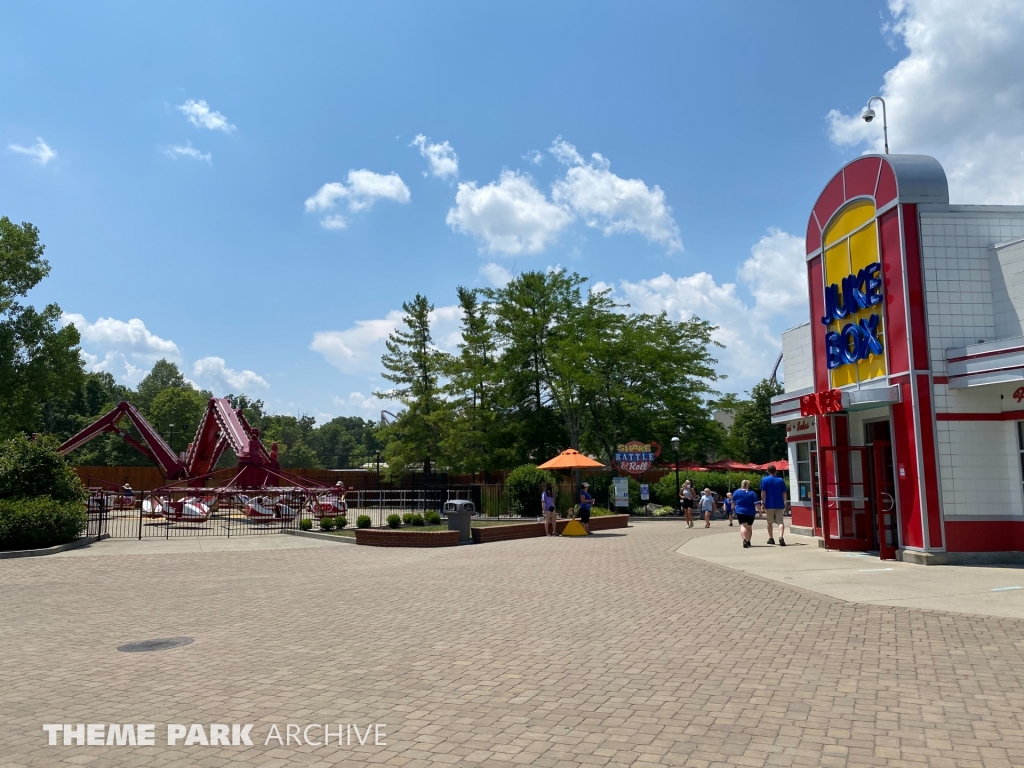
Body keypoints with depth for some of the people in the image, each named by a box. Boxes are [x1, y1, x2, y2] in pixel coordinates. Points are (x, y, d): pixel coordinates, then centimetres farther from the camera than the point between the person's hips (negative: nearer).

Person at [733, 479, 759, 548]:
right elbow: (756, 504, -7)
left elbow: (733, 502, 11)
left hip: (740, 512, -1)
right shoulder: (752, 493, -2)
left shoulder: (736, 492, 1)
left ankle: (745, 540, -33)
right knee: (749, 527, 16)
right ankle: (748, 542, 28)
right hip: (750, 513, 1)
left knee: (743, 526, -11)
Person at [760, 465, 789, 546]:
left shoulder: (765, 480, -2)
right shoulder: (781, 480, 5)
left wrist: (763, 503, -5)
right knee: (781, 522, -4)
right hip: (779, 505, 1)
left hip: (769, 505, -1)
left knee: (769, 522, 14)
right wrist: (784, 504, 15)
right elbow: (784, 493, 6)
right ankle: (781, 537, -25)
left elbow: (763, 493, -8)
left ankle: (771, 538, 21)